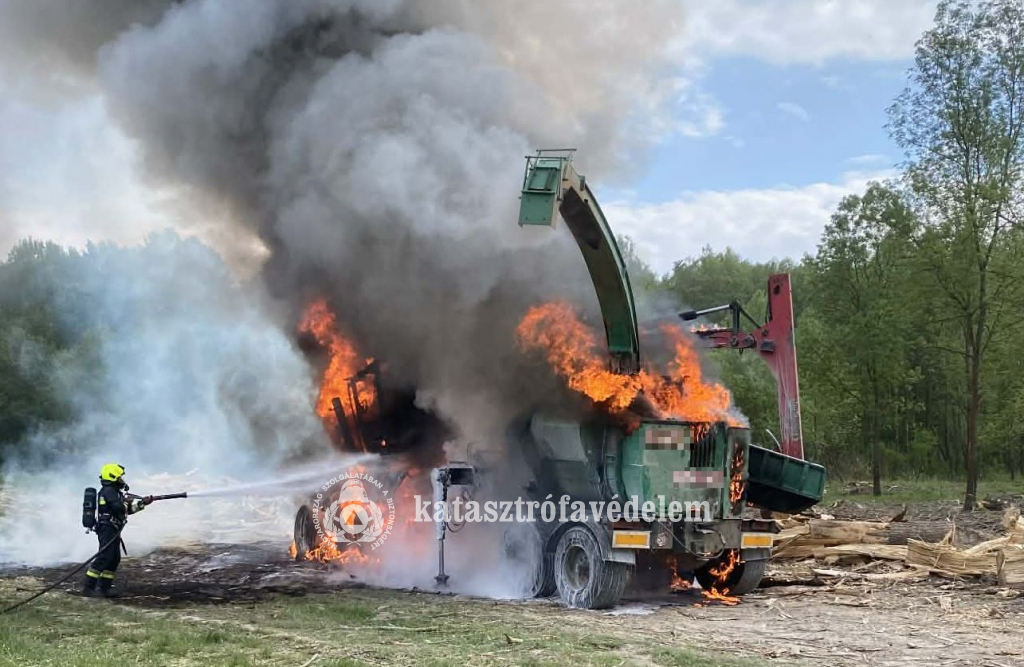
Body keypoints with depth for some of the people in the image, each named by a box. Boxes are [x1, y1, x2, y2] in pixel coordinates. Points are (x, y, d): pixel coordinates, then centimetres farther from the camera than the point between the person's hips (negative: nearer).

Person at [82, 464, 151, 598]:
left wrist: (142, 503, 16)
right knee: (103, 558, -13)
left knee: (114, 559, 11)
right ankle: (88, 587, -13)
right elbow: (119, 507, -24)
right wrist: (126, 501, -4)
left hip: (113, 531, 11)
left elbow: (127, 509, 24)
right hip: (107, 530, -11)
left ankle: (105, 587, 14)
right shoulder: (108, 491, -12)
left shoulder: (115, 491, 20)